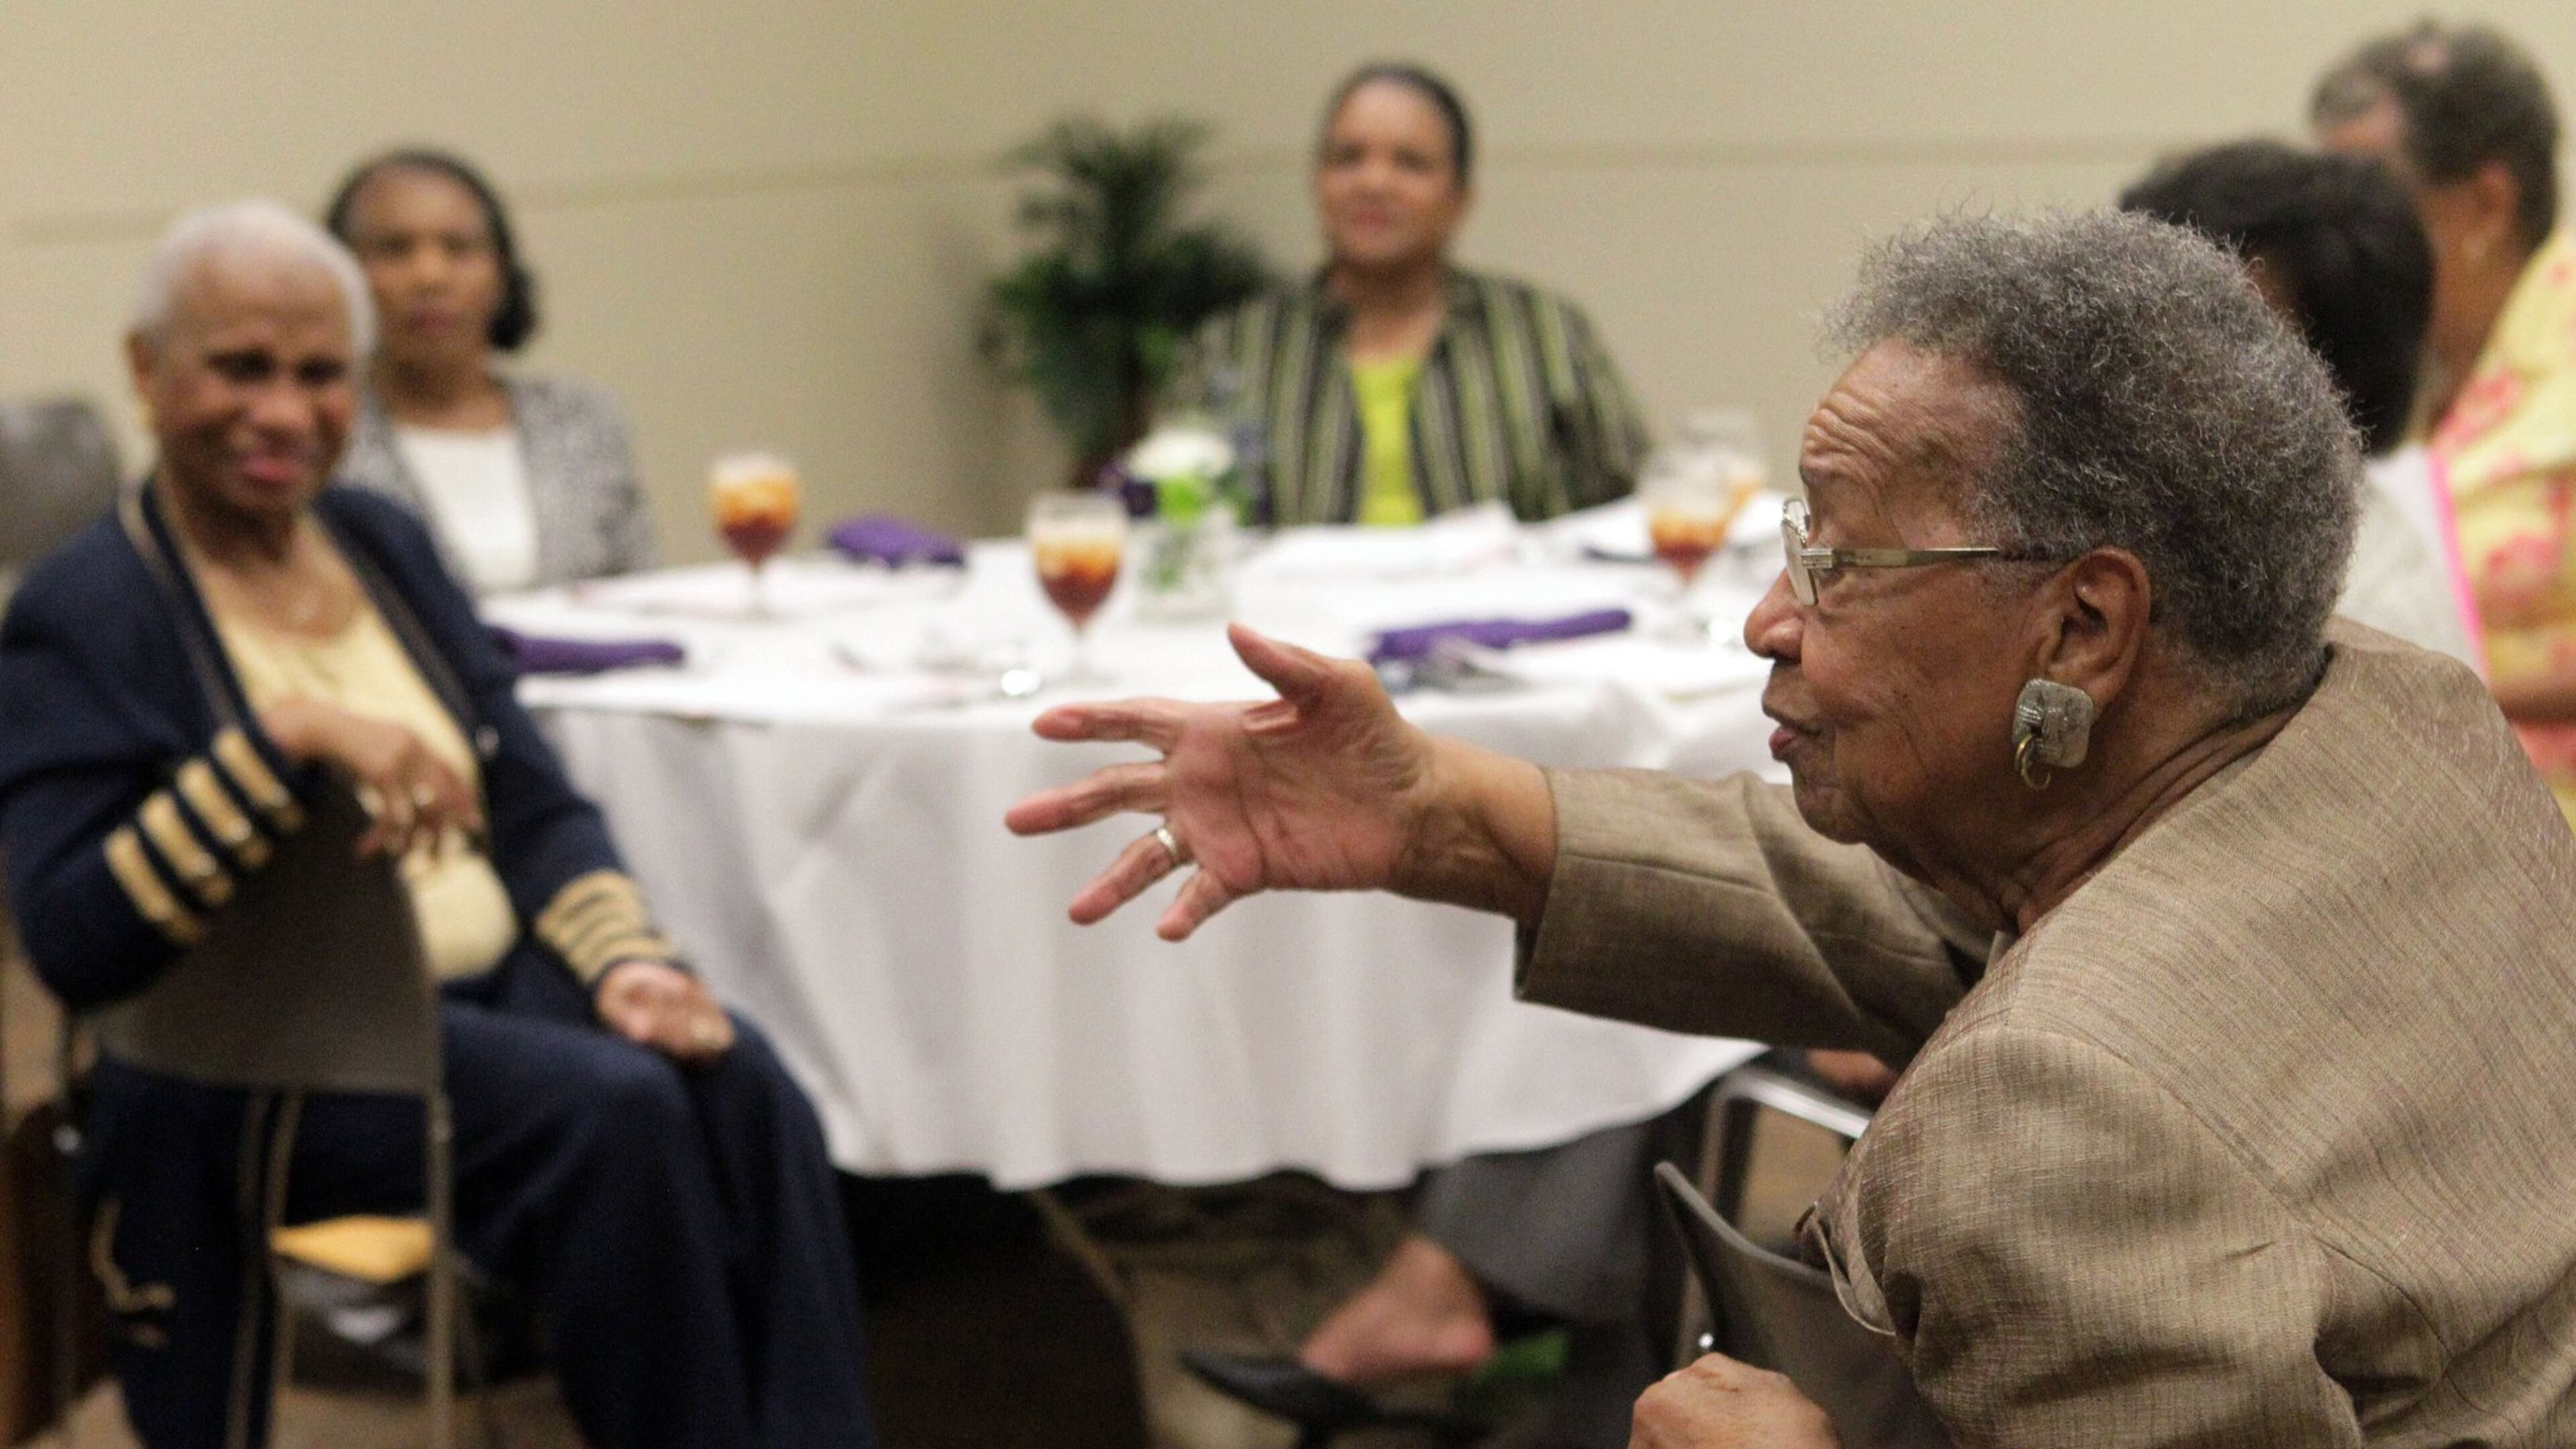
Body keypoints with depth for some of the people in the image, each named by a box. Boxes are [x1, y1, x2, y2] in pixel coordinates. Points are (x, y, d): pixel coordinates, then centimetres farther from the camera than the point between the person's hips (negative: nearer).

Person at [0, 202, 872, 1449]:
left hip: (493, 984, 6)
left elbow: (536, 808, 14)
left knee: (743, 1087, -25)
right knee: (615, 1112, -31)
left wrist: (626, 959, -7)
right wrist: (293, 737, -27)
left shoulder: (384, 546, 14)